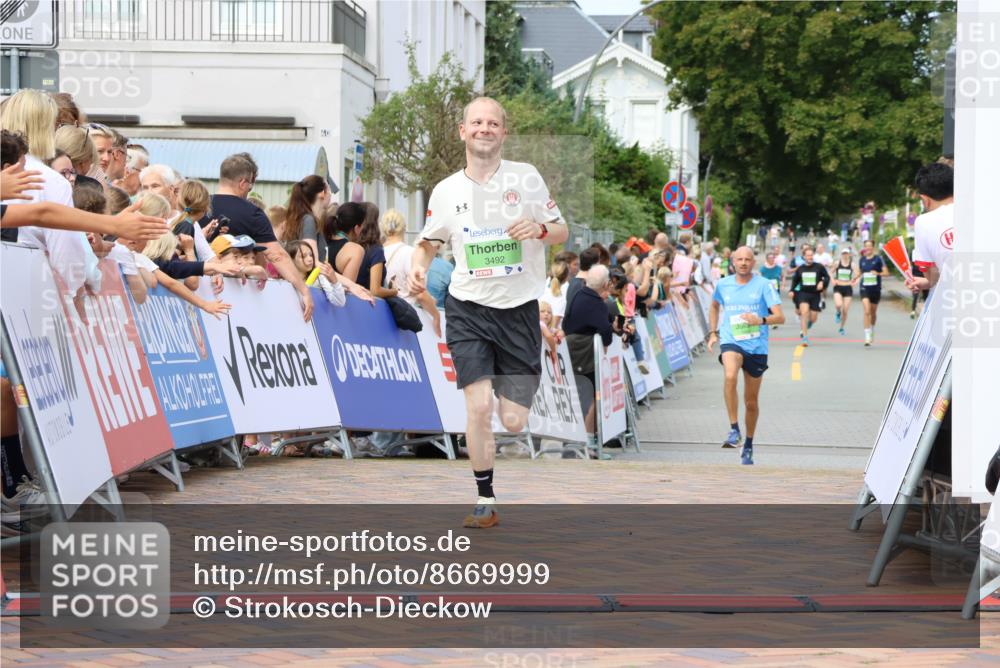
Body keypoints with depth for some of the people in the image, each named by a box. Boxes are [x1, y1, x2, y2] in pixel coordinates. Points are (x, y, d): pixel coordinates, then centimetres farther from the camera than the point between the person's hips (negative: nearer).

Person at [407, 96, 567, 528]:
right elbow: (429, 242, 16)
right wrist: (418, 268, -5)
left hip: (520, 311, 0)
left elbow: (562, 233, 6)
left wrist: (540, 229, -16)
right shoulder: (445, 190, 4)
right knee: (479, 408, -14)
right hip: (468, 310, 0)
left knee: (514, 423, -3)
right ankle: (485, 500, 2)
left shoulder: (527, 177, 0)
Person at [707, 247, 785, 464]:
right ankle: (734, 430, -28)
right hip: (730, 342, 0)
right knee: (730, 376, -34)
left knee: (751, 401, 9)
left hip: (756, 346, 0)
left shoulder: (763, 285, -3)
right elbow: (714, 306, 28)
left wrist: (761, 320, -28)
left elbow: (780, 317, -9)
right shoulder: (723, 285, 6)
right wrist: (713, 333, 18)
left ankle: (748, 446, 29)